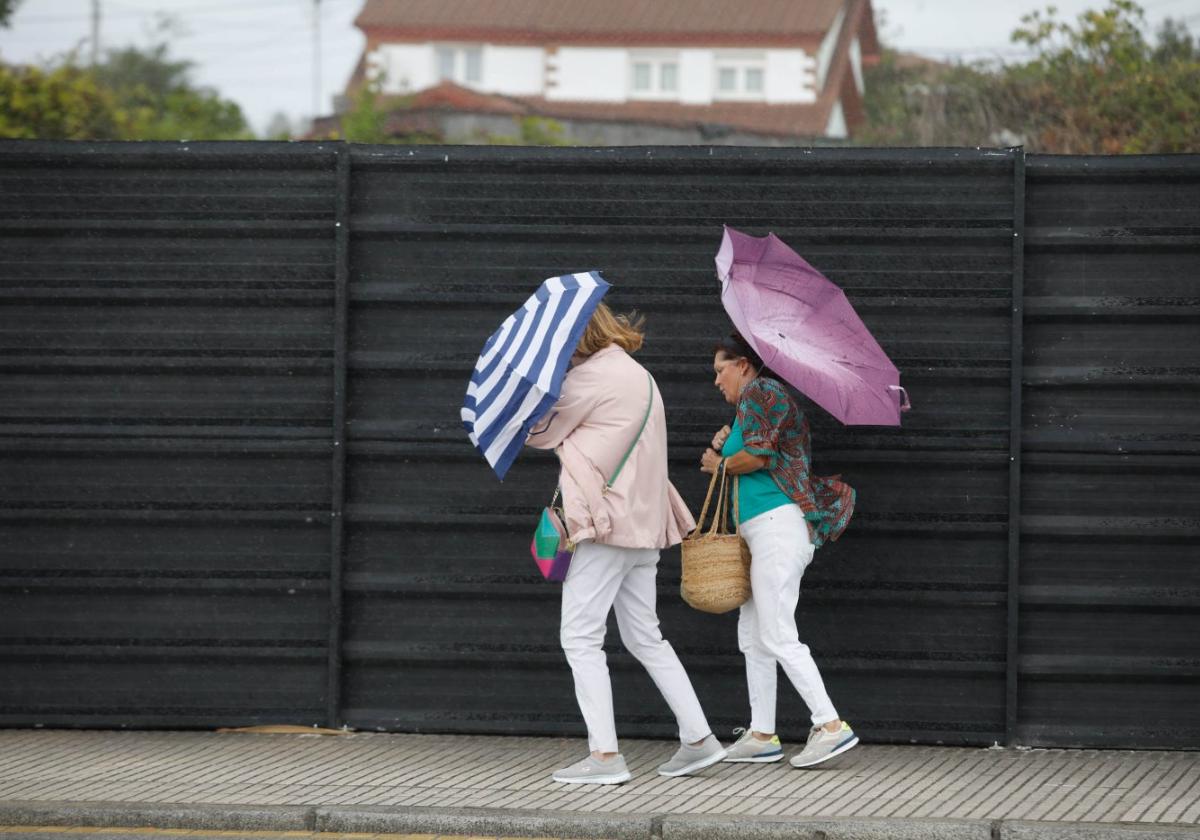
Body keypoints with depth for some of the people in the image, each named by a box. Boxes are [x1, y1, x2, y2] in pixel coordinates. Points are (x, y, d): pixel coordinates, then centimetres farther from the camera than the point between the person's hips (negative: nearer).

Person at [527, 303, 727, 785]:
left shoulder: (590, 377, -10)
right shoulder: (638, 376, 18)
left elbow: (543, 434, -3)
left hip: (605, 521, -9)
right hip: (643, 524, 9)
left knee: (580, 637, -6)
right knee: (644, 637, 16)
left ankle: (605, 755, -12)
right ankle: (698, 739, 13)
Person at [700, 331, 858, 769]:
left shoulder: (759, 393, -5)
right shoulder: (772, 398, 25)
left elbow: (758, 455, -17)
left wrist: (720, 464, 1)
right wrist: (724, 446, 12)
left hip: (777, 524, -11)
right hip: (768, 533, 11)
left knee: (778, 637, -14)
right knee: (752, 635, 11)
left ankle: (831, 726, -17)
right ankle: (762, 736, 12)